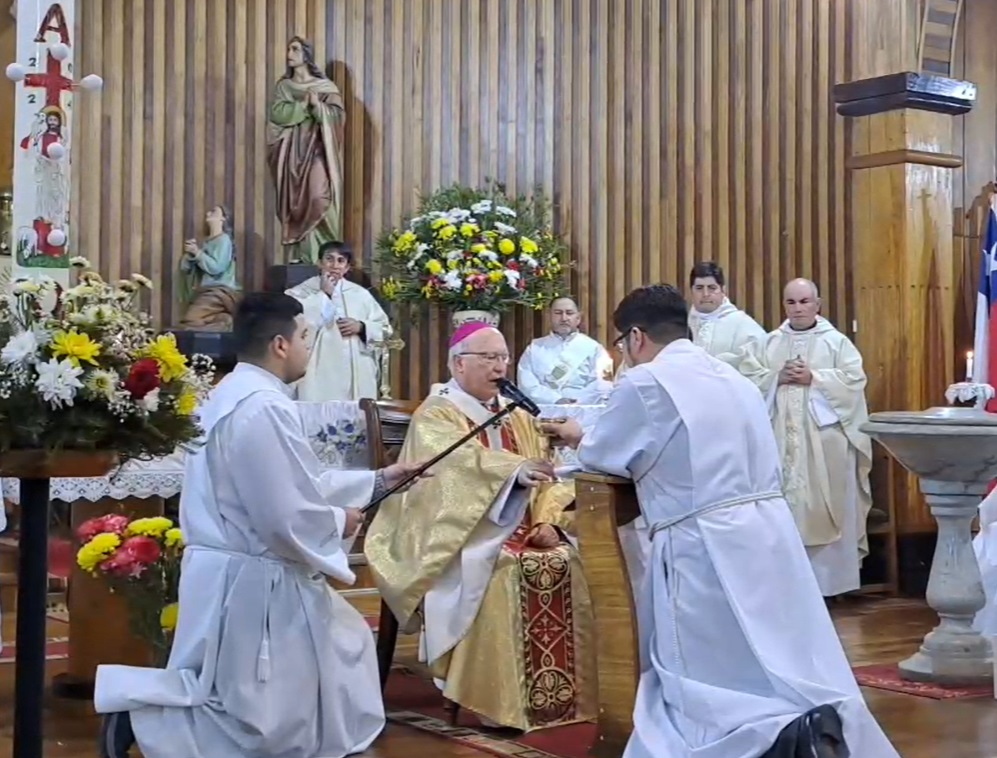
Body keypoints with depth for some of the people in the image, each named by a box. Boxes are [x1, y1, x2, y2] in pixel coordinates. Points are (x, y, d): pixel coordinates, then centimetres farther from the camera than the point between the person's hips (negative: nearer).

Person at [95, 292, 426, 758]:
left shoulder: (236, 394, 9)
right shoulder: (264, 408, -24)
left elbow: (293, 483, 17)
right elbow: (288, 517, -27)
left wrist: (377, 480, 20)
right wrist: (338, 522, -6)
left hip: (241, 571, 10)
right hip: (251, 581, -10)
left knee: (344, 639, 24)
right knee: (258, 719, 4)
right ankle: (137, 706, 2)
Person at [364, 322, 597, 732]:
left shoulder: (517, 415, 18)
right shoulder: (436, 415, -2)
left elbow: (548, 476, 9)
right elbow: (462, 463, -24)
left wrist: (548, 520, -10)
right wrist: (515, 469, -41)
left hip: (521, 531, 6)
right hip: (463, 536, -6)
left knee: (566, 565, -20)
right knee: (506, 572, -33)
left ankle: (560, 694, -13)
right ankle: (496, 701, -26)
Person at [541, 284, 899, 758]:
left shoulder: (645, 381, -6)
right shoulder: (734, 379, 18)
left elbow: (604, 457, 7)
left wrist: (580, 440, 31)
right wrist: (588, 440, 36)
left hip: (707, 550, -7)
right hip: (770, 535, 7)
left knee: (699, 682, 0)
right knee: (782, 669, 13)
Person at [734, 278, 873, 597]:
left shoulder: (837, 342, 6)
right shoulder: (767, 344, 11)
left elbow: (854, 380, -4)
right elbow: (744, 377, 3)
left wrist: (814, 378, -13)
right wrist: (777, 377, -11)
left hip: (825, 441, -2)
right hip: (780, 441, 2)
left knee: (825, 510, -1)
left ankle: (825, 580, 5)